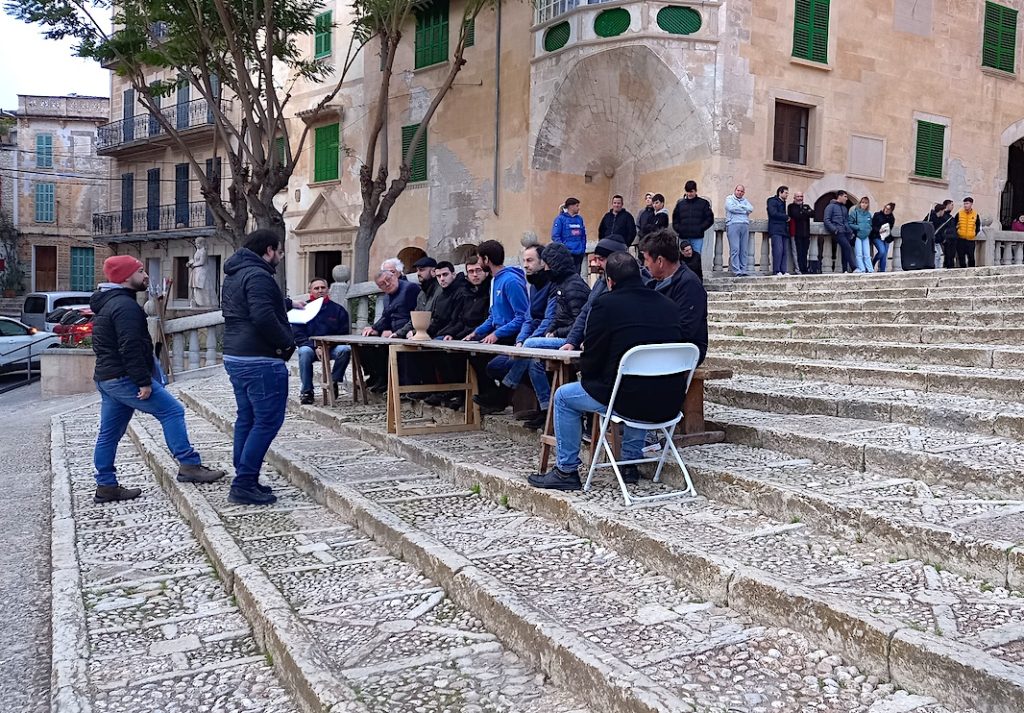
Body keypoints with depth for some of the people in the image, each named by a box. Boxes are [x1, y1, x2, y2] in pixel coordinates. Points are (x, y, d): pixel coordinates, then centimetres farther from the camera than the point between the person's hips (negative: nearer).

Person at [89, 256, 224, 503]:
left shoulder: (108, 303, 20)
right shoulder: (125, 306, -15)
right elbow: (131, 348, -23)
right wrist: (144, 381, -22)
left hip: (106, 377, 11)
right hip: (124, 378, -11)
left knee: (109, 433, 12)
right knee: (172, 411, -8)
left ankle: (106, 486, 18)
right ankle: (189, 466, -10)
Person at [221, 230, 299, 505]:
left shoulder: (233, 276, 17)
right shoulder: (258, 276, -16)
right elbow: (264, 318, -28)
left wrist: (289, 305, 19)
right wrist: (287, 342, -13)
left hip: (235, 356, 11)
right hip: (260, 361, -11)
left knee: (247, 419, 14)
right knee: (268, 421, -6)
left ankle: (245, 481, 19)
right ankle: (244, 485, -6)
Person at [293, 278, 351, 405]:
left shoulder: (338, 309, 5)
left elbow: (344, 334, 5)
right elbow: (297, 335, -3)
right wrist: (315, 348, -18)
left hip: (331, 347, 1)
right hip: (310, 346, -1)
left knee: (345, 349, -29)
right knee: (305, 351, -34)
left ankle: (333, 381, -14)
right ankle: (306, 391, -26)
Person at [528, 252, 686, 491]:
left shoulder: (606, 303, -7)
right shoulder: (667, 304, 8)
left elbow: (591, 359, -5)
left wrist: (587, 372, 19)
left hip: (629, 400, -6)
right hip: (669, 402, 6)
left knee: (563, 397, 17)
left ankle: (566, 470, 20)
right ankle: (631, 463, 38)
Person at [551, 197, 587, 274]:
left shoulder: (579, 219, 11)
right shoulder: (560, 219, -6)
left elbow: (583, 235, 17)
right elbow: (555, 236, -10)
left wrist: (583, 249, 8)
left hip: (579, 253, 6)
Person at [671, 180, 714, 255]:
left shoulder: (703, 203, 5)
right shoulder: (680, 203, 12)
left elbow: (710, 219, 2)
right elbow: (675, 219, 15)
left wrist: (700, 229, -9)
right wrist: (678, 229, -1)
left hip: (697, 238, -2)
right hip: (683, 238, 2)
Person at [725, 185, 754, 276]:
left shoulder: (745, 200, 23)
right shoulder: (729, 198, 10)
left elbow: (751, 209, 6)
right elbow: (731, 208, -9)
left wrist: (739, 207, -2)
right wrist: (744, 210, 1)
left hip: (745, 225, 5)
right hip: (733, 225, -5)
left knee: (744, 250, 2)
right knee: (734, 249, -10)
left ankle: (744, 270, 4)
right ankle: (736, 271, -11)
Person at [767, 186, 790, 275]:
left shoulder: (783, 202, 26)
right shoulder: (772, 201, 1)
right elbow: (773, 213, -12)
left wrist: (787, 219, 6)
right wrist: (786, 217, -4)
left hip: (784, 230, 8)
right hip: (776, 231, -8)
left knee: (784, 251, 1)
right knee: (778, 250, -16)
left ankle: (783, 271, 0)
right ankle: (776, 271, -15)